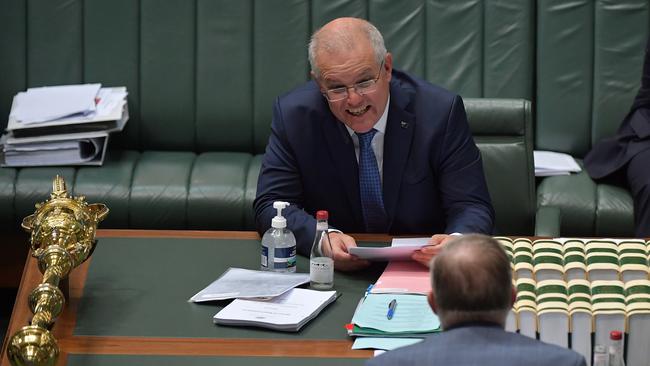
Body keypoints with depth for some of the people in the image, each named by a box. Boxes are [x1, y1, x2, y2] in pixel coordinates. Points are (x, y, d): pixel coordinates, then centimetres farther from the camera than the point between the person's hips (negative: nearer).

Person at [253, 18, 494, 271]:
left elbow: (473, 208, -10)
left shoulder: (440, 112, -11)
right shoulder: (293, 115, -7)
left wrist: (454, 242, -34)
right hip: (334, 274, 1)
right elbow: (270, 205, -7)